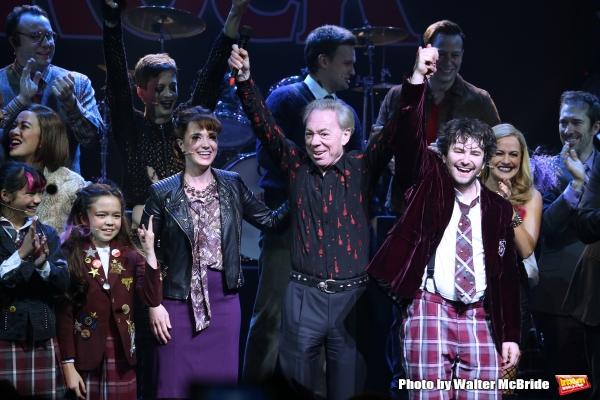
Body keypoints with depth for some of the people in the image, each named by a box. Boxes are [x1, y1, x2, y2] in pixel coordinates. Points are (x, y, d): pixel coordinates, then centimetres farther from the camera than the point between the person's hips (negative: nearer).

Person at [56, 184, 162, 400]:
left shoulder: (129, 256, 6)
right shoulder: (71, 257, -3)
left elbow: (152, 299, -7)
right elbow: (63, 313, -5)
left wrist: (149, 252, -13)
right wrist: (68, 365, -9)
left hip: (122, 357, 3)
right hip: (84, 356, -3)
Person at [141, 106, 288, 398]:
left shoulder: (232, 185, 6)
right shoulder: (163, 193, -4)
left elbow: (271, 220, 8)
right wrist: (154, 305, -7)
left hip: (224, 301, 3)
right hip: (180, 302, -3)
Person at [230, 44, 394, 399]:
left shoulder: (362, 167, 2)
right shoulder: (297, 164, 4)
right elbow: (264, 124, 0)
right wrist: (245, 81, -13)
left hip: (353, 297, 0)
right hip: (304, 295, 0)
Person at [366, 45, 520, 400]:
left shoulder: (498, 208, 11)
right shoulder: (428, 182, 6)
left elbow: (508, 276, 11)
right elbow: (409, 136, -10)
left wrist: (511, 336, 6)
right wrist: (417, 79, -23)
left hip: (480, 317, 2)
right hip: (429, 310, -2)